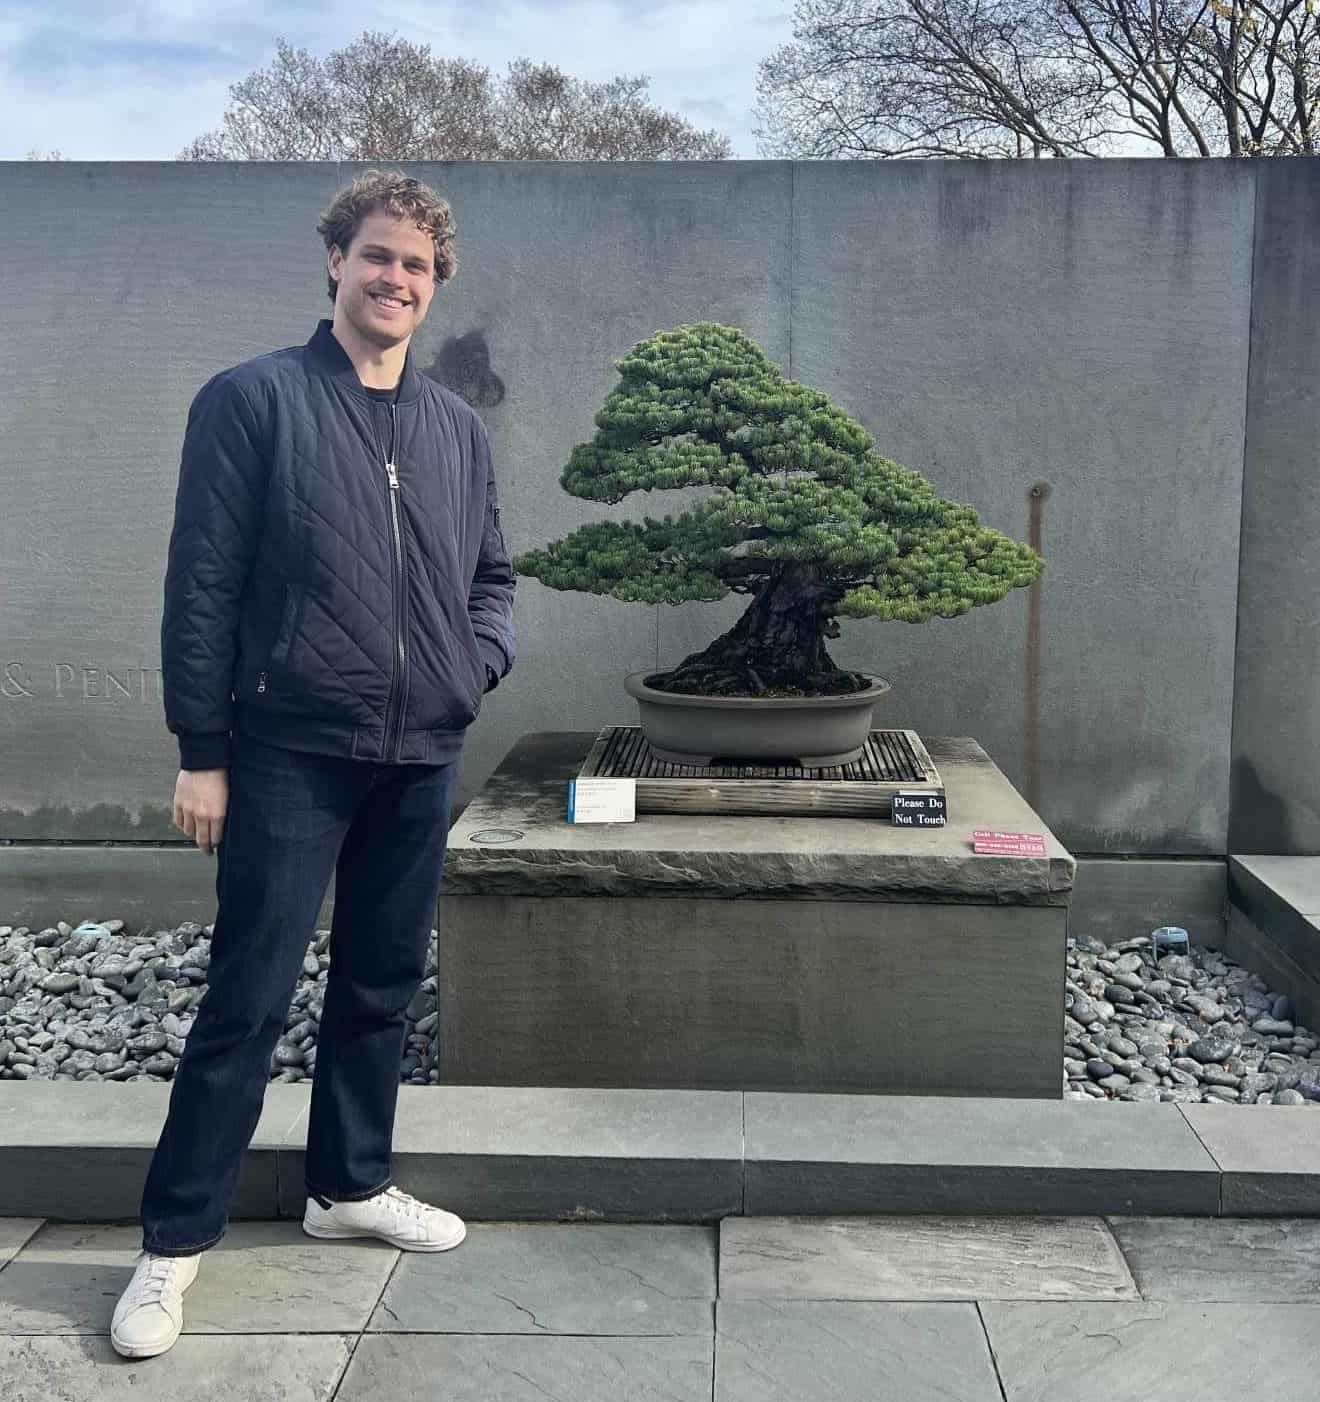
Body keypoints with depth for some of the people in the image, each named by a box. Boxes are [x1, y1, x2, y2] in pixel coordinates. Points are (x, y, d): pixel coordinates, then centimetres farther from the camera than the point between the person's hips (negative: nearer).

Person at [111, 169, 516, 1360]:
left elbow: (491, 574, 21)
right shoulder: (253, 400, -4)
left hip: (421, 760, 5)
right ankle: (176, 1241, 11)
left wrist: (483, 657, 0)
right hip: (289, 756, -5)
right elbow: (202, 587, -7)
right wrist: (201, 752, -10)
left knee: (383, 985, 15)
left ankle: (351, 1185, 32)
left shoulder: (457, 428, 11)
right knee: (250, 1000, -2)